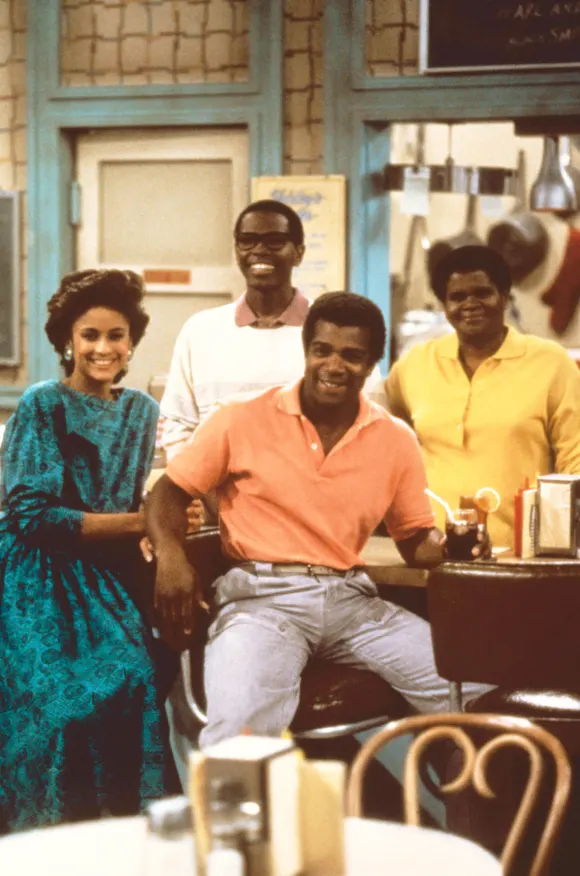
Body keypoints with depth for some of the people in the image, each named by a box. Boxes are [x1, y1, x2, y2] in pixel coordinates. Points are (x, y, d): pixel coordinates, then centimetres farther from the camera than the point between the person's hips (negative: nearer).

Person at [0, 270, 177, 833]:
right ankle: (51, 828, -10)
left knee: (142, 678, -18)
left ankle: (131, 823, -7)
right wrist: (140, 522, -16)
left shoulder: (141, 410, 11)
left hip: (109, 577, 5)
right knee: (78, 690, -25)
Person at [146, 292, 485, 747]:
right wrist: (171, 554, -15)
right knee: (242, 727, -34)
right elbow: (171, 491, 6)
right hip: (262, 595, -4)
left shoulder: (396, 440, 10)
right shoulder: (243, 420, 0)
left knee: (474, 689, -15)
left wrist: (452, 542, -8)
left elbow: (417, 539, 17)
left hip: (352, 598, 4)